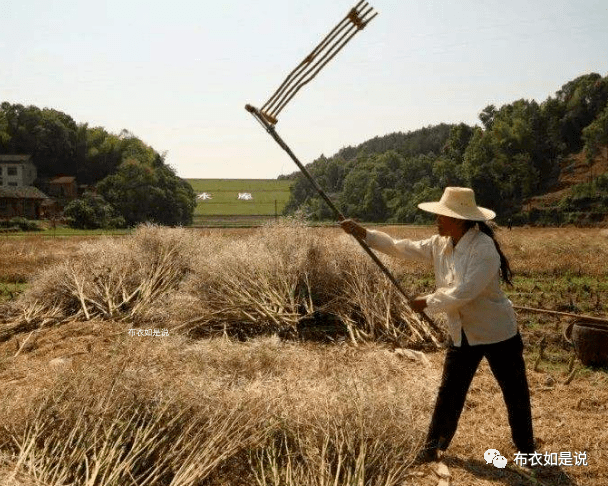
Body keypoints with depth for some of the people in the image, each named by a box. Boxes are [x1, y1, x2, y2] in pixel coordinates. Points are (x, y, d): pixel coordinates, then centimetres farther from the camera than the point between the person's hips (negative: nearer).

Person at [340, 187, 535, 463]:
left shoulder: (484, 249, -27)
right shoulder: (440, 245, -3)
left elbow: (463, 293, -32)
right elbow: (402, 249, 2)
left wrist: (427, 302, -19)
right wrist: (364, 234, -4)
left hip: (497, 333, -6)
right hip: (462, 334, 6)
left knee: (515, 394, 11)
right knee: (449, 392, 11)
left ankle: (526, 450, 30)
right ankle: (433, 447, 23)